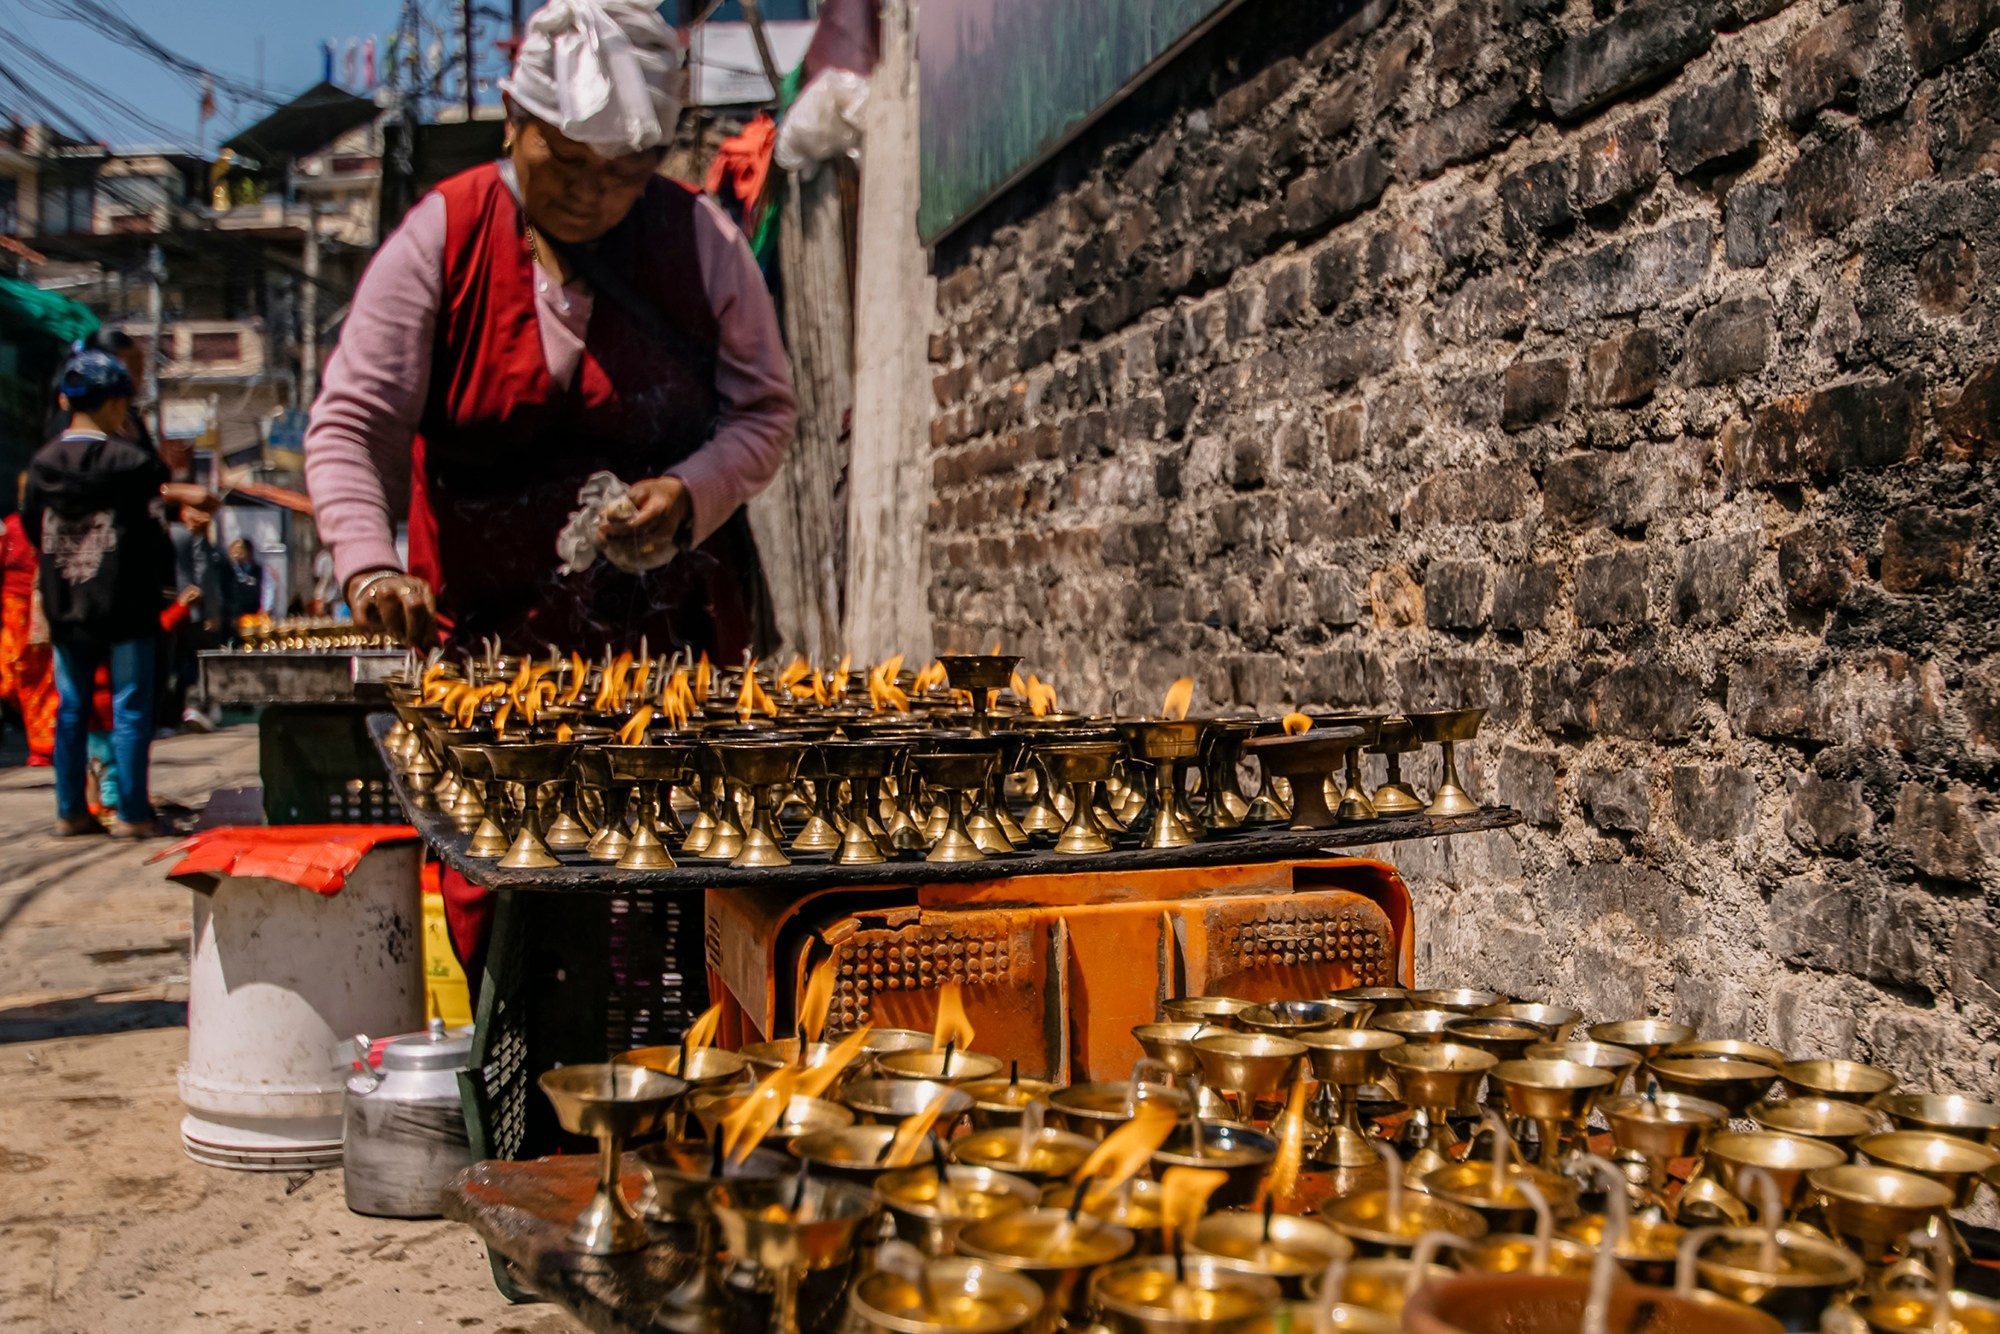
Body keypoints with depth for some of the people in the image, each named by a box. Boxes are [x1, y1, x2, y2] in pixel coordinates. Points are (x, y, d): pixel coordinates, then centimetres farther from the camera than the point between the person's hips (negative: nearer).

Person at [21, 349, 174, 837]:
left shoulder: (43, 462, 3)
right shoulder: (133, 462, -12)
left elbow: (32, 527, 13)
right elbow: (154, 540, -10)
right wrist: (160, 580, 6)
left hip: (64, 609, 5)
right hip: (124, 605, -5)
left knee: (71, 709, 12)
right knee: (129, 709, 0)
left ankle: (70, 812, 15)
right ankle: (132, 814, 1)